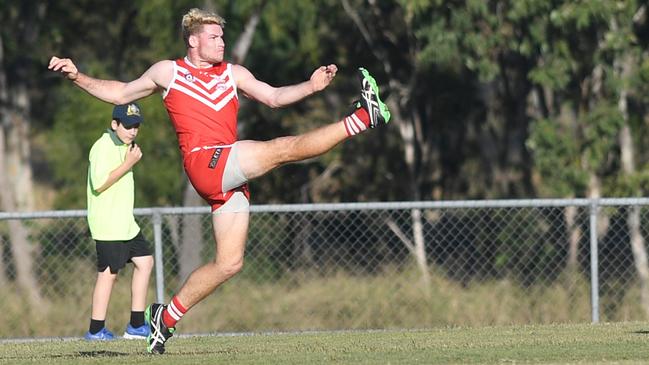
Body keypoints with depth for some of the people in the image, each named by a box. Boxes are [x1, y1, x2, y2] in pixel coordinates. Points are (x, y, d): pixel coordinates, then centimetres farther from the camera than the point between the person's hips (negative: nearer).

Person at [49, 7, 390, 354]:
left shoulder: (233, 74, 22)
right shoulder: (167, 72, 12)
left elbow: (273, 97, 15)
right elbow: (121, 94, 21)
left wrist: (310, 86, -2)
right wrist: (78, 77, 10)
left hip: (230, 177, 6)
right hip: (205, 161, -6)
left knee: (229, 262, 2)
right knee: (283, 149, -20)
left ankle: (166, 315, 10)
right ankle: (362, 118, -22)